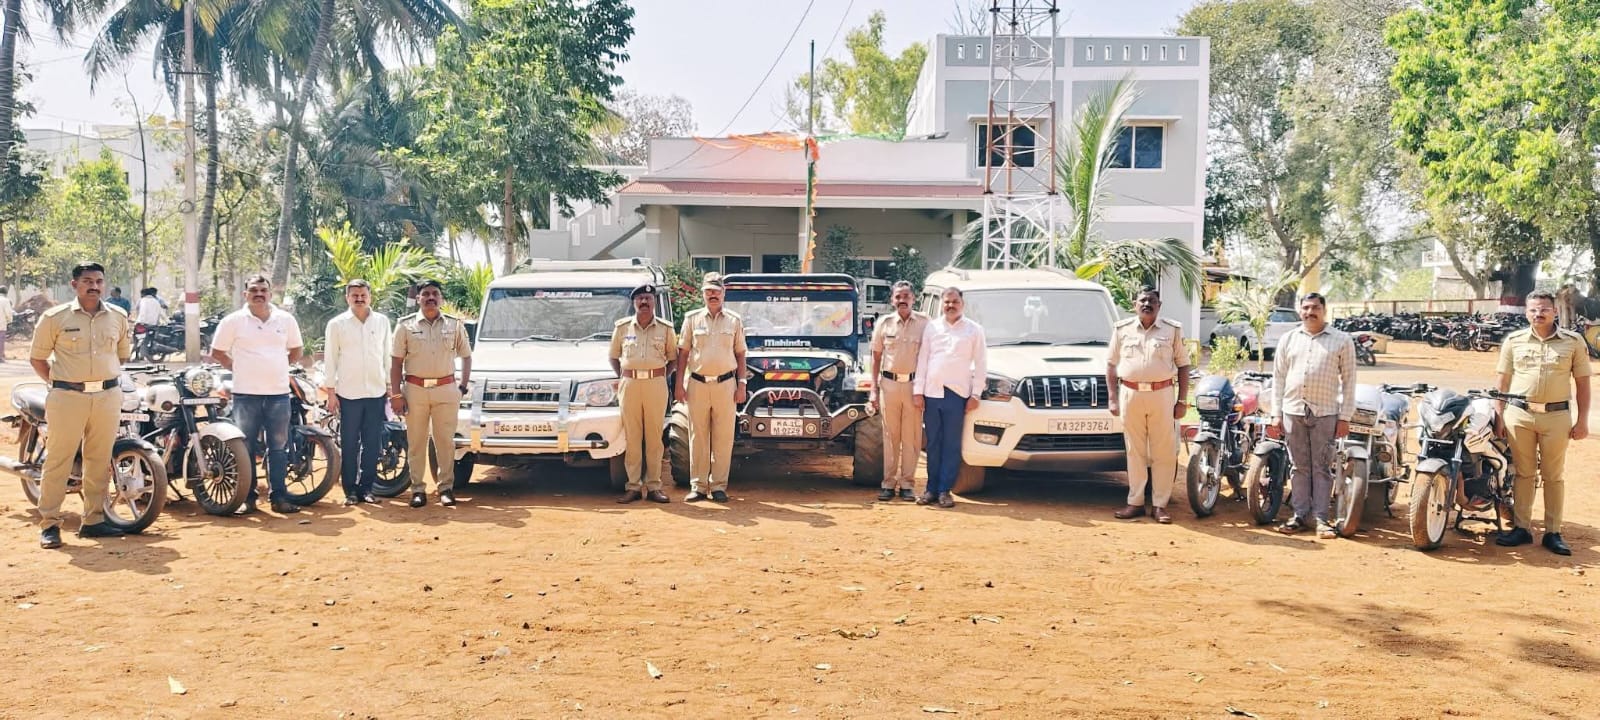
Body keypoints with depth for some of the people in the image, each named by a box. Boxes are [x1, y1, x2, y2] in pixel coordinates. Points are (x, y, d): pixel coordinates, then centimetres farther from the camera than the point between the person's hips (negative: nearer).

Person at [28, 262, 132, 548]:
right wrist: (58, 384, 0)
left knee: (100, 461, 9)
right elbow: (37, 357, 4)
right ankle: (49, 524, 5)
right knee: (57, 461, -2)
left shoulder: (118, 317, 8)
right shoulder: (55, 317, -2)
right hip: (68, 397, -3)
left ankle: (93, 520, 19)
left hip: (108, 396, 4)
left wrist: (106, 376, 13)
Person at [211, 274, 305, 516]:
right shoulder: (233, 321, 0)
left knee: (279, 447, 4)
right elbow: (217, 351, 8)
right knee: (246, 448, 3)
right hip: (246, 394, -2)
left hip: (278, 393, 2)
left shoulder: (286, 320, 7)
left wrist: (278, 368, 11)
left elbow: (296, 350, 19)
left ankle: (279, 497, 10)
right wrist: (239, 368, 4)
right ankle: (247, 497, 10)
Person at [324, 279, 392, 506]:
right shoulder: (337, 324, 2)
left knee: (372, 445, 5)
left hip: (376, 392, 2)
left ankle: (367, 488, 13)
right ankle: (350, 490, 9)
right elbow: (330, 359, 3)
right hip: (348, 393, -2)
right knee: (349, 445, 2)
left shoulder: (382, 322, 8)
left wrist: (390, 387, 10)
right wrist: (330, 392, -2)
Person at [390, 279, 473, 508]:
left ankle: (446, 487, 10)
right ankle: (418, 489, 10)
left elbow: (466, 356, 15)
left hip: (446, 389, 1)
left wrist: (463, 386, 5)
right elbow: (396, 361, 3)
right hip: (414, 389, 0)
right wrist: (396, 394, -3)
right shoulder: (406, 325, 4)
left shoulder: (455, 325, 7)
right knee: (416, 442, 4)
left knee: (445, 441, 3)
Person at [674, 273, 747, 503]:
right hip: (697, 383, 0)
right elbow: (683, 352, 7)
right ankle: (698, 486, 9)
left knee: (723, 438, 2)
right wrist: (679, 384, 1)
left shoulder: (735, 320, 8)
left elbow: (740, 354, 9)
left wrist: (742, 384, 1)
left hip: (726, 384, 0)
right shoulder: (692, 319, 7)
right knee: (698, 437, 3)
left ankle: (719, 486, 8)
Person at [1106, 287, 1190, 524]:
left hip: (1162, 395, -1)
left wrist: (1182, 401, 0)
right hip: (1131, 395, 1)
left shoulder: (1173, 330, 6)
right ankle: (1135, 502, 11)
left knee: (1164, 453, -1)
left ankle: (1159, 505, 6)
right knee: (1135, 452, 5)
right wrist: (1113, 398, 4)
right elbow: (1111, 365, 11)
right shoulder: (1122, 330, 9)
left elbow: (1183, 366, 6)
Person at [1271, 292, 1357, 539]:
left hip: (1325, 414, -2)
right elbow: (1279, 377, 12)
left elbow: (1348, 380, 2)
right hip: (1293, 411, 2)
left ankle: (1321, 518, 5)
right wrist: (1277, 413, 6)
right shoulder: (1288, 339, 11)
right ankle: (1300, 515, 14)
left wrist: (1345, 417, -3)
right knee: (1299, 467, 8)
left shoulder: (1341, 340, 3)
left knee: (1322, 468, 0)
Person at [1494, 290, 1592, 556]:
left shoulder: (1573, 341, 1)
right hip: (1519, 414, 1)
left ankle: (1553, 533, 13)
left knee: (1554, 476, 6)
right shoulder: (1513, 341, 4)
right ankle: (1521, 528, 15)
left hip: (1557, 416, -1)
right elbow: (1503, 381, 8)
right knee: (1523, 473, 8)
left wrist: (1582, 420, 0)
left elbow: (1582, 383, 3)